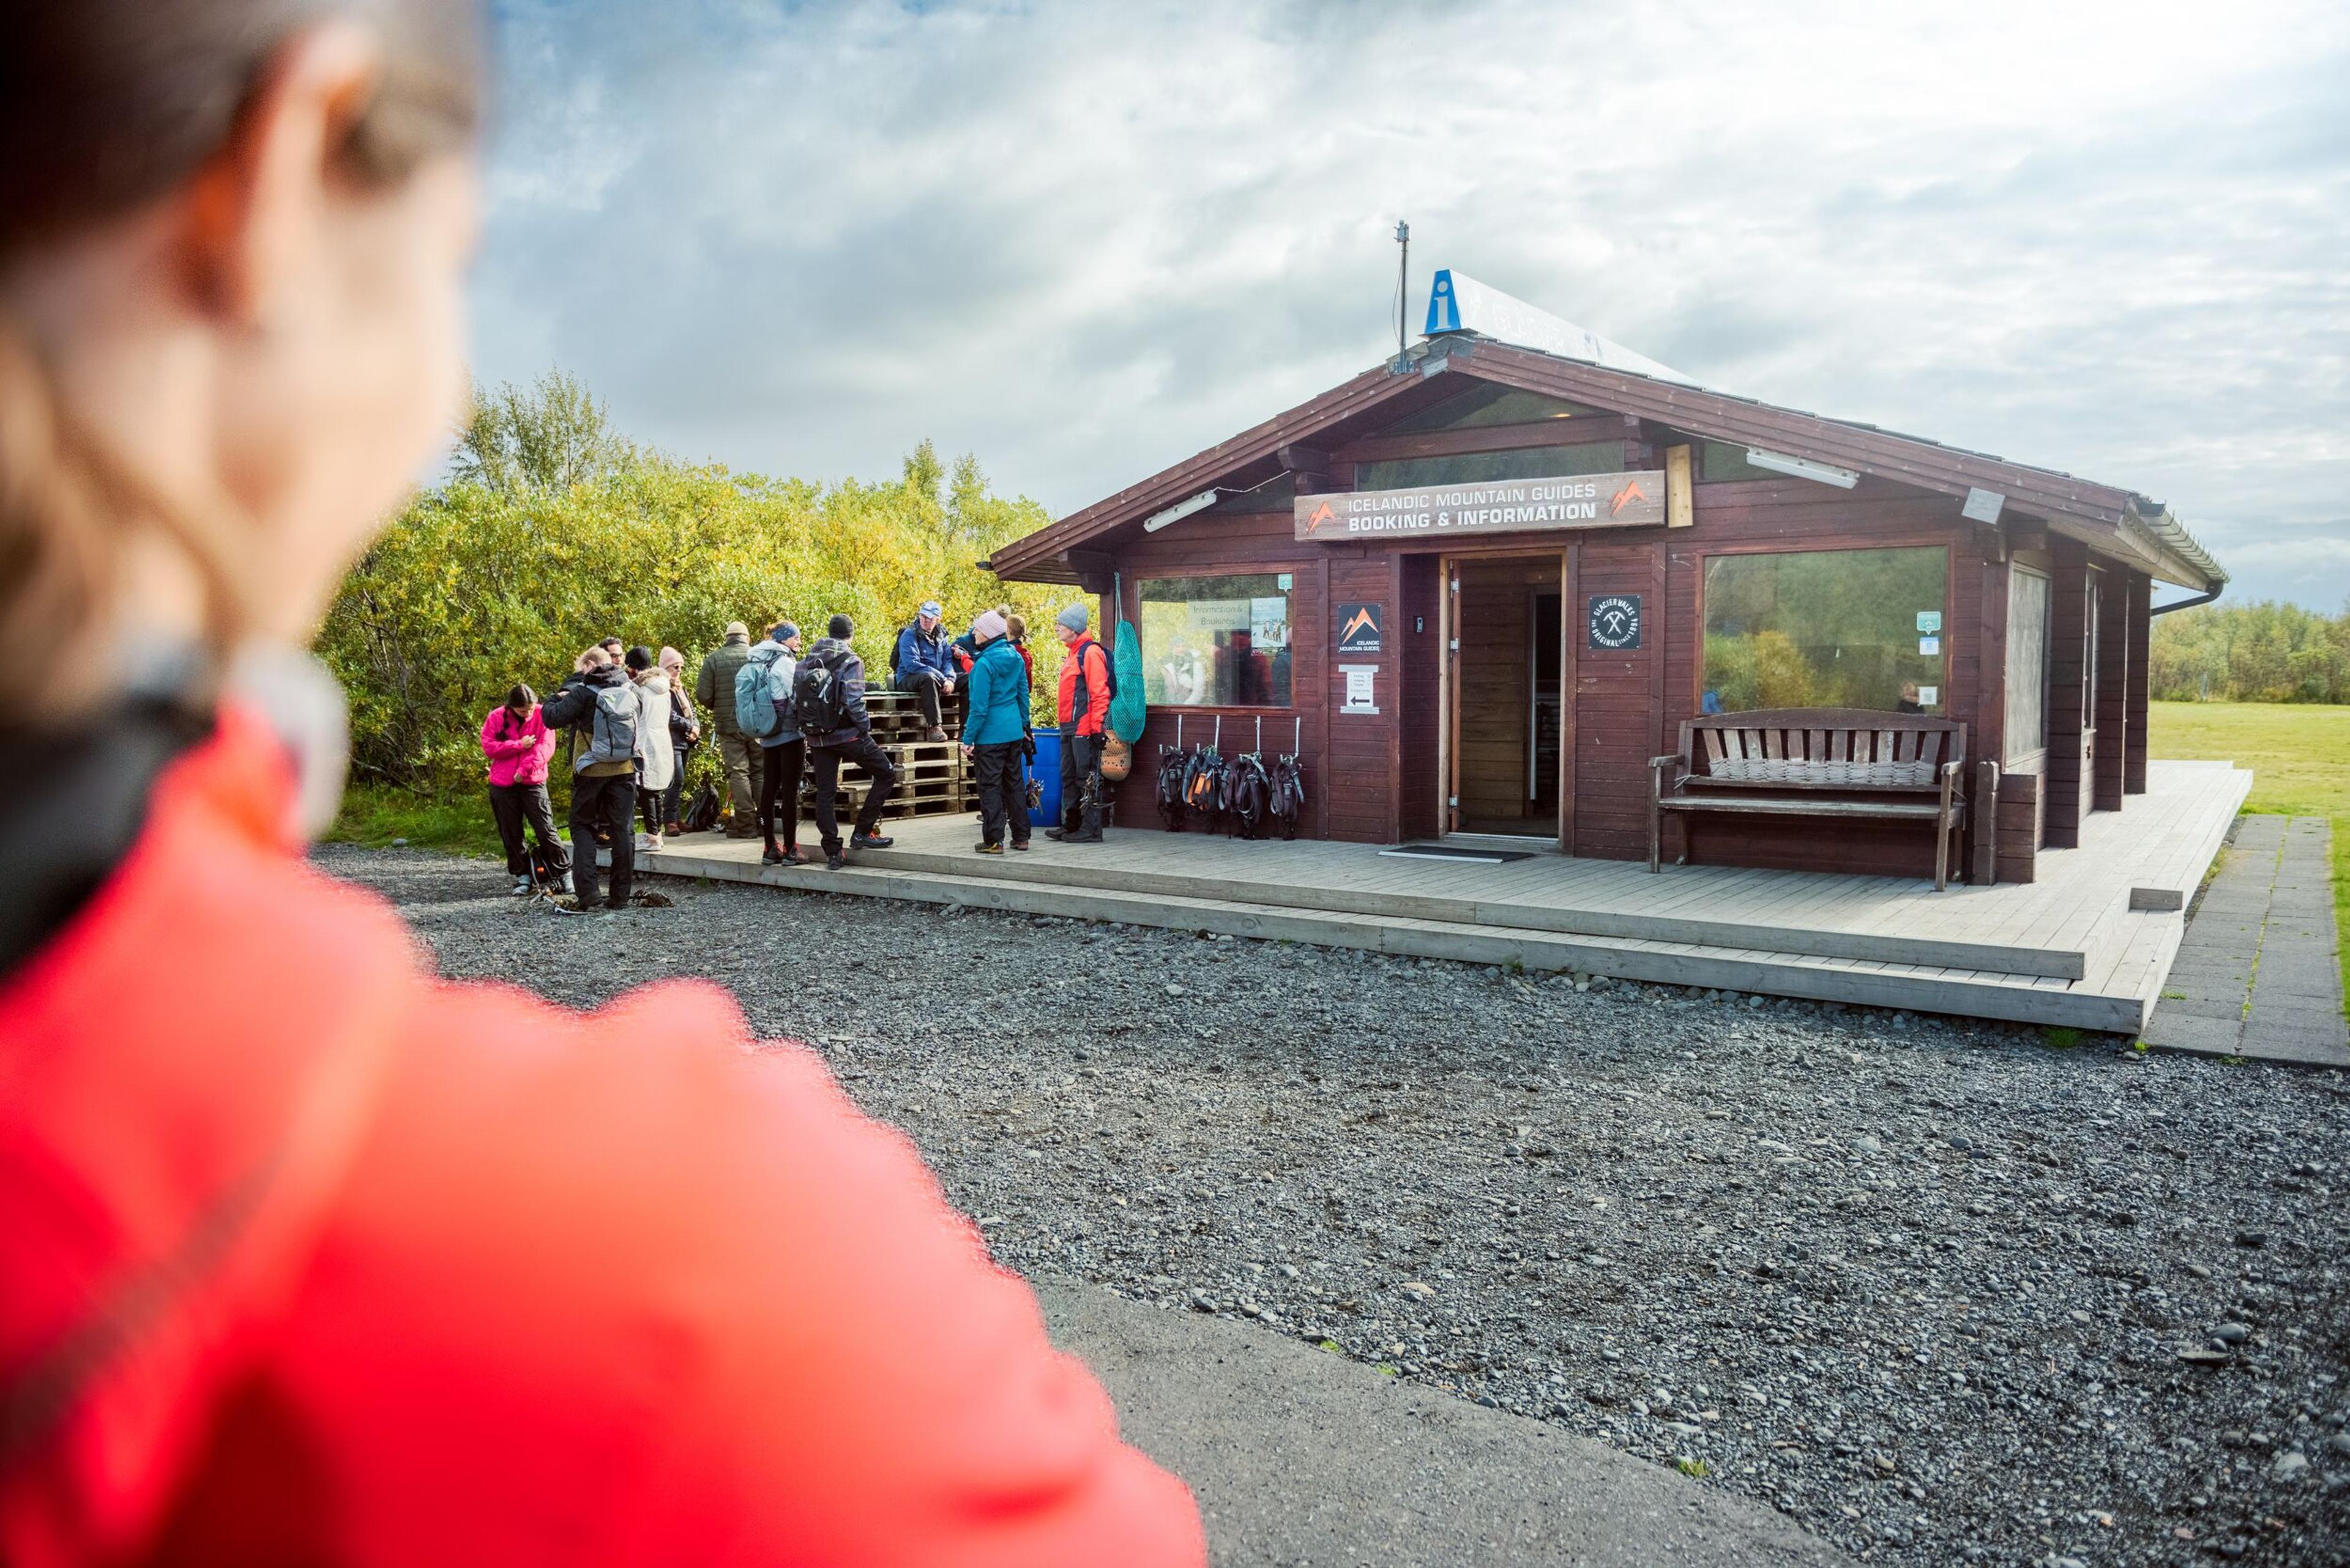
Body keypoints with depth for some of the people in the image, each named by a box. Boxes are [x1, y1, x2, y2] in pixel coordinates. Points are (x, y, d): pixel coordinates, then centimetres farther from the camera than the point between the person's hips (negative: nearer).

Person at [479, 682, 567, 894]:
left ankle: (564, 872, -1)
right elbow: (488, 748, -6)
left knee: (545, 829, -9)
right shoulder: (496, 717, 0)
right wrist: (520, 745, -12)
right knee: (511, 833, 8)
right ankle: (523, 876, 19)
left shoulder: (542, 715, -4)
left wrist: (526, 769, -19)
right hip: (502, 784, 2)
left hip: (533, 782, -2)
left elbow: (546, 747, -12)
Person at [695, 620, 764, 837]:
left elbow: (703, 695, -4)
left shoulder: (713, 658, -1)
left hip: (729, 725, -1)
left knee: (738, 773, 2)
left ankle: (744, 824, 0)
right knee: (761, 772, 10)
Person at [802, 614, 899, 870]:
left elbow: (794, 698, 7)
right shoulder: (850, 661, -9)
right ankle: (863, 832, 4)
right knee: (886, 774, 8)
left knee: (825, 793, 10)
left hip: (818, 738, 6)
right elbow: (853, 702, -20)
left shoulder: (807, 661, 9)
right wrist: (866, 728, -8)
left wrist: (806, 729, 15)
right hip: (847, 734, -6)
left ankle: (832, 853, 9)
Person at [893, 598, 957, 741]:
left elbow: (948, 659, 6)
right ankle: (934, 727, -41)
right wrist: (942, 679, -24)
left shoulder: (940, 635, 11)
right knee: (929, 678, -39)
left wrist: (950, 679, -16)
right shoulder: (909, 635, -10)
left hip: (936, 679, 6)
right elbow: (912, 665, -20)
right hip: (908, 680, -6)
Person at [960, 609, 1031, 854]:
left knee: (990, 786, 0)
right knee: (1015, 783, 14)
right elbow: (1024, 694, 12)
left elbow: (979, 706, -17)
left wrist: (968, 738, -11)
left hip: (991, 733, -7)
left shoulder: (985, 663, -17)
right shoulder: (1016, 657, 5)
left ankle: (993, 841, 3)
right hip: (1015, 731, 7)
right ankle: (1021, 837, 20)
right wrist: (1024, 725, 21)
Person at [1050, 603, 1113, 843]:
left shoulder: (1090, 652, -11)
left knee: (1087, 778, -5)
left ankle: (1091, 830, -1)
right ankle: (1071, 825, 22)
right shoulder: (1071, 653, 19)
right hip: (1069, 728, 10)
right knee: (1069, 777, 14)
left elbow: (1099, 693, -17)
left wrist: (1097, 727, -20)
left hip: (1085, 728, -10)